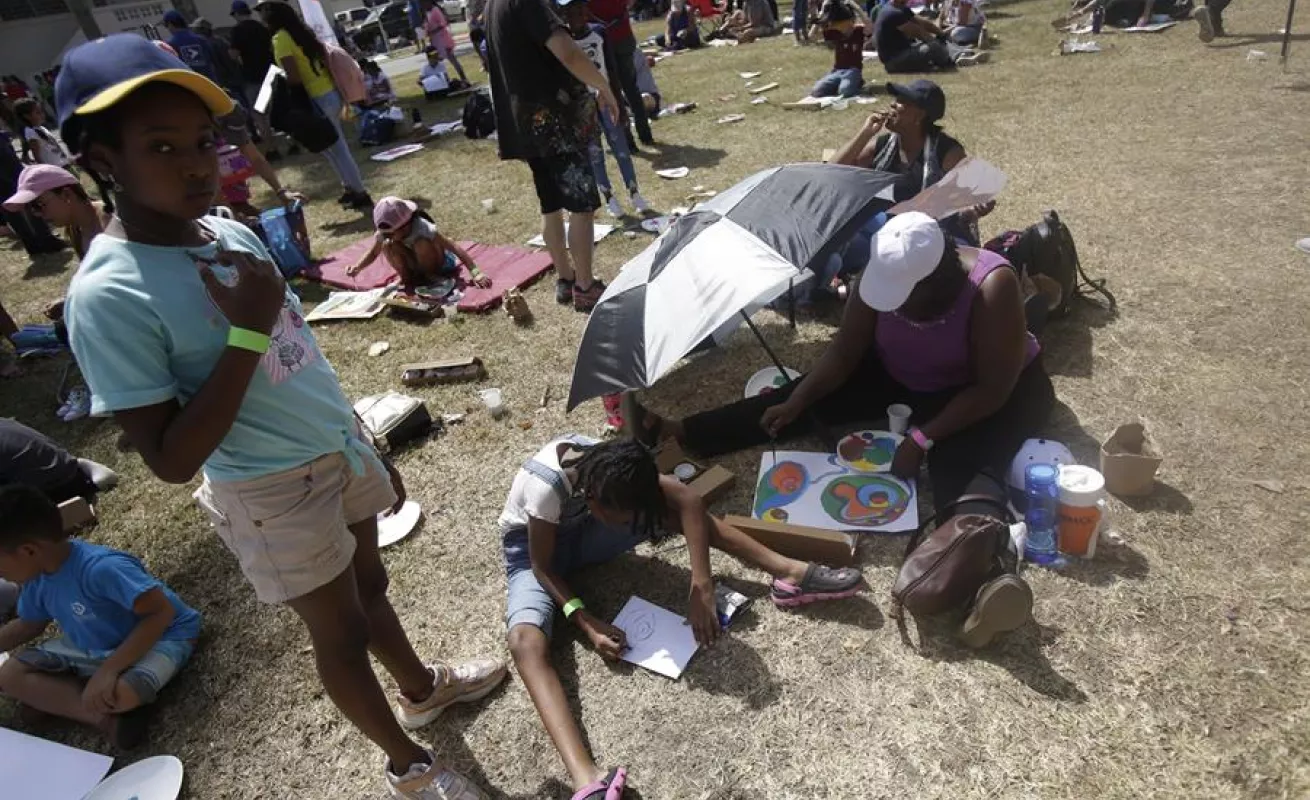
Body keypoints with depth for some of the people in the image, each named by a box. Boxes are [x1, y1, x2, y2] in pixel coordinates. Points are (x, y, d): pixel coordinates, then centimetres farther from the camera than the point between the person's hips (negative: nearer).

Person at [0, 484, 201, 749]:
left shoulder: (101, 568, -34)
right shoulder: (38, 577, -6)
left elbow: (161, 612, -34)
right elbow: (29, 625, 15)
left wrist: (108, 669, -35)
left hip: (159, 637, -9)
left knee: (120, 693, -37)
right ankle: (107, 718, -16)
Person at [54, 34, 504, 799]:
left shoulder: (231, 231, -3)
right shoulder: (109, 295, -23)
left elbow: (304, 355, 7)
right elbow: (172, 460, -23)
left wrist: (371, 449, 14)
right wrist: (247, 333, -29)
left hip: (341, 451, 6)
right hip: (275, 492, -6)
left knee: (371, 585, 26)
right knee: (342, 633, 15)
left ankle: (423, 688, 55)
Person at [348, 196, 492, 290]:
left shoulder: (423, 228, -35)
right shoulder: (386, 233, -20)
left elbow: (455, 248, -39)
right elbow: (373, 253, -3)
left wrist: (476, 273, -47)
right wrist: (357, 267, -23)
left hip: (440, 264, -4)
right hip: (416, 265, 4)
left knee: (421, 244, -37)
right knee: (387, 246, -24)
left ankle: (431, 277, -11)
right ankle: (408, 278, -5)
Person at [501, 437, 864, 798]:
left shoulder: (606, 468, -25)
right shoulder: (546, 487, -38)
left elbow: (689, 501, -24)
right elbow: (542, 567, -24)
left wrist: (701, 587, -30)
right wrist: (586, 623, -33)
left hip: (580, 532, 4)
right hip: (532, 549, -4)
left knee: (672, 507, -20)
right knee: (526, 641, -35)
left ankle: (791, 573, -22)